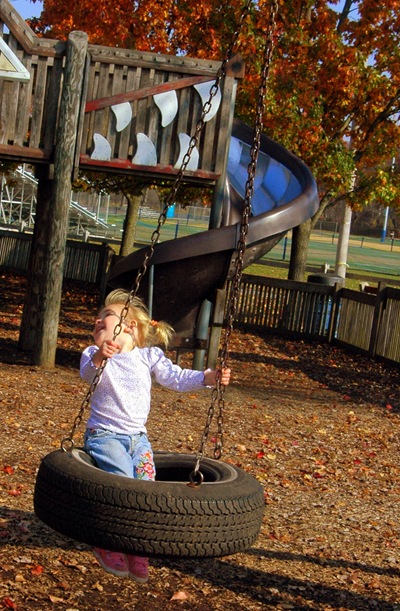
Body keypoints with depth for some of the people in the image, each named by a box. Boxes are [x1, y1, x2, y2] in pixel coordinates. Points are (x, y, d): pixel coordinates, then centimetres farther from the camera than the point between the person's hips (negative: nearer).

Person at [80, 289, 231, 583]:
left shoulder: (149, 356, 8)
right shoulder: (94, 354, 0)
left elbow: (176, 377, 4)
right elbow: (88, 373, -22)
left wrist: (209, 377, -11)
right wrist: (99, 357, -45)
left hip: (137, 437, 4)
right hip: (104, 434, -3)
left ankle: (137, 553, 5)